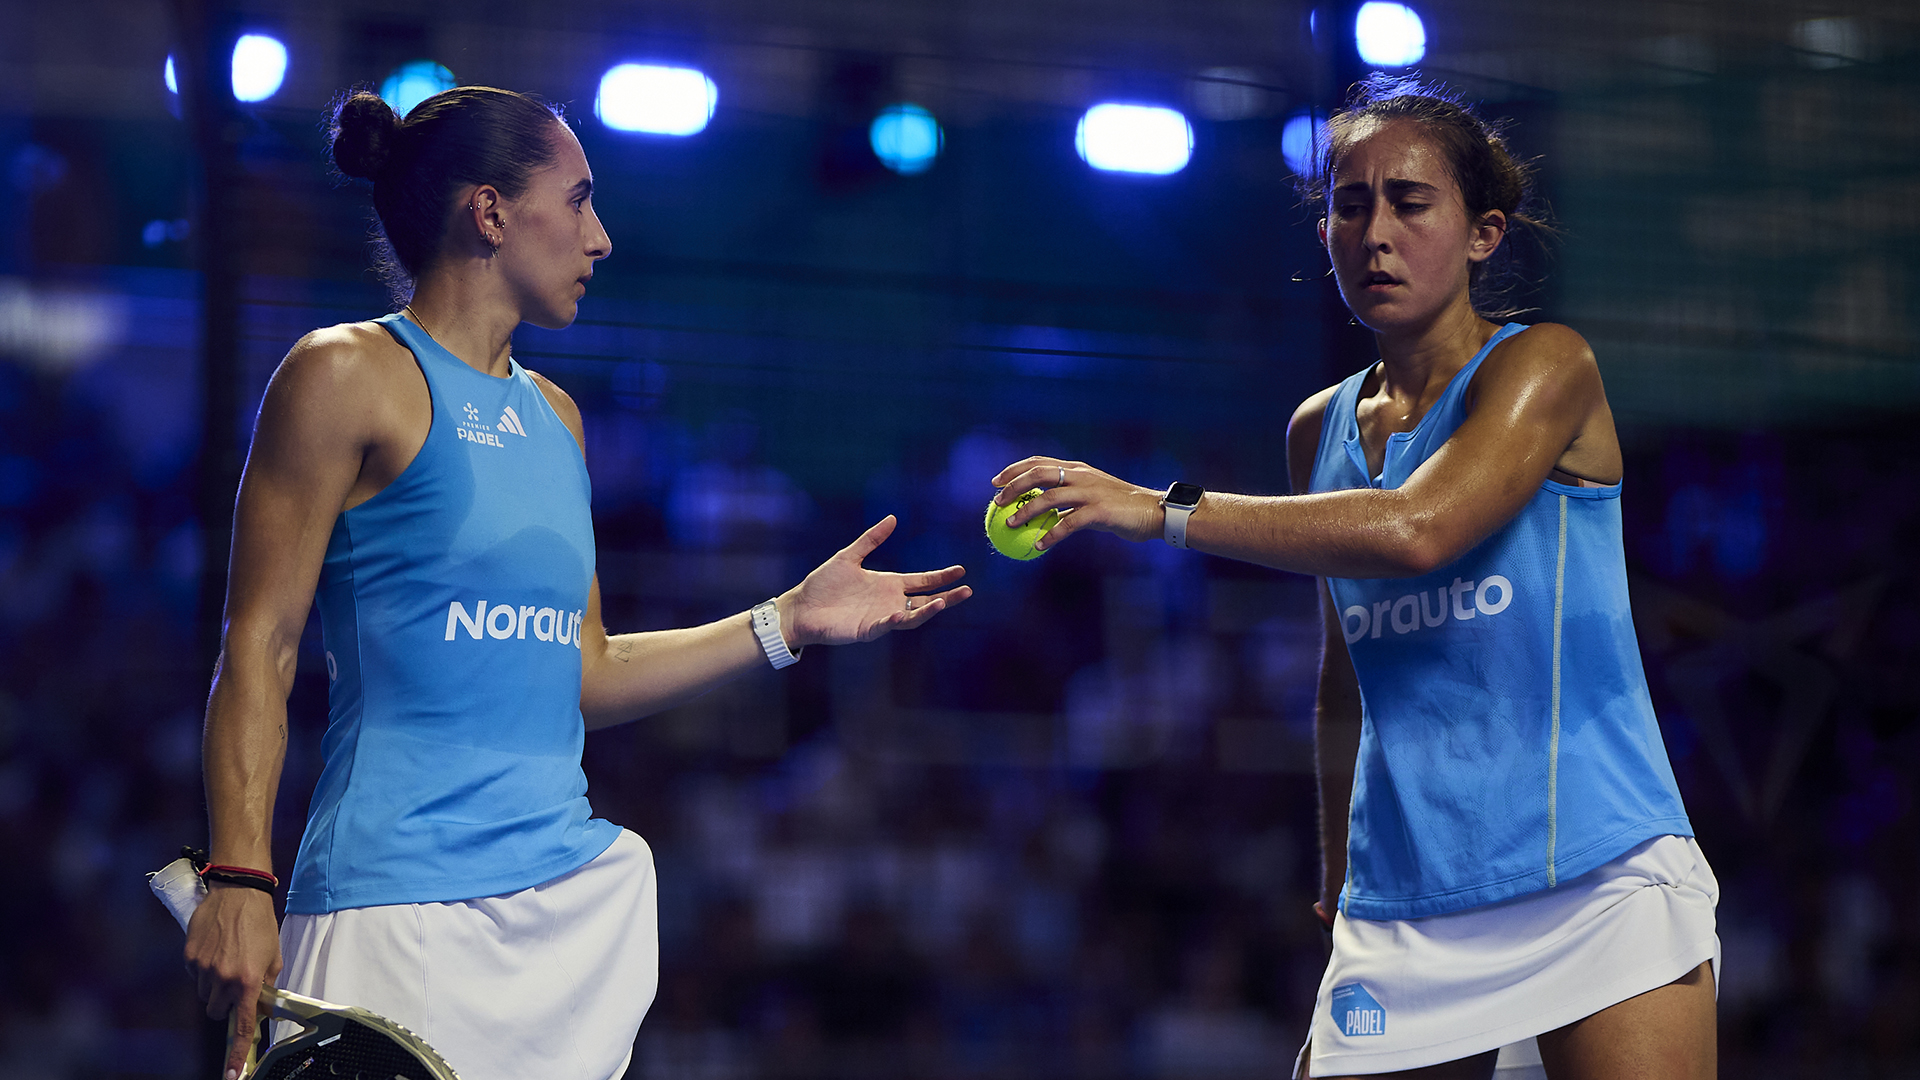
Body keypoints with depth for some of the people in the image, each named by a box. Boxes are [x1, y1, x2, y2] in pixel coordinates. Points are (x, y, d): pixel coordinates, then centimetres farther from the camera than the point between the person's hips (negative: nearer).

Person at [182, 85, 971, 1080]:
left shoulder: (553, 416, 19)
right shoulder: (350, 375, -4)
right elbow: (260, 645, -9)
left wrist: (789, 623, 17)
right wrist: (238, 882, -17)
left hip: (575, 900, 7)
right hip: (405, 913, -7)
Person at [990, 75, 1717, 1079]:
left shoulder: (1544, 367, -4)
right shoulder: (1320, 431, 13)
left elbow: (1417, 529, -22)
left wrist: (1161, 508, -21)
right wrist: (1339, 893, 21)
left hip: (1600, 885, -4)